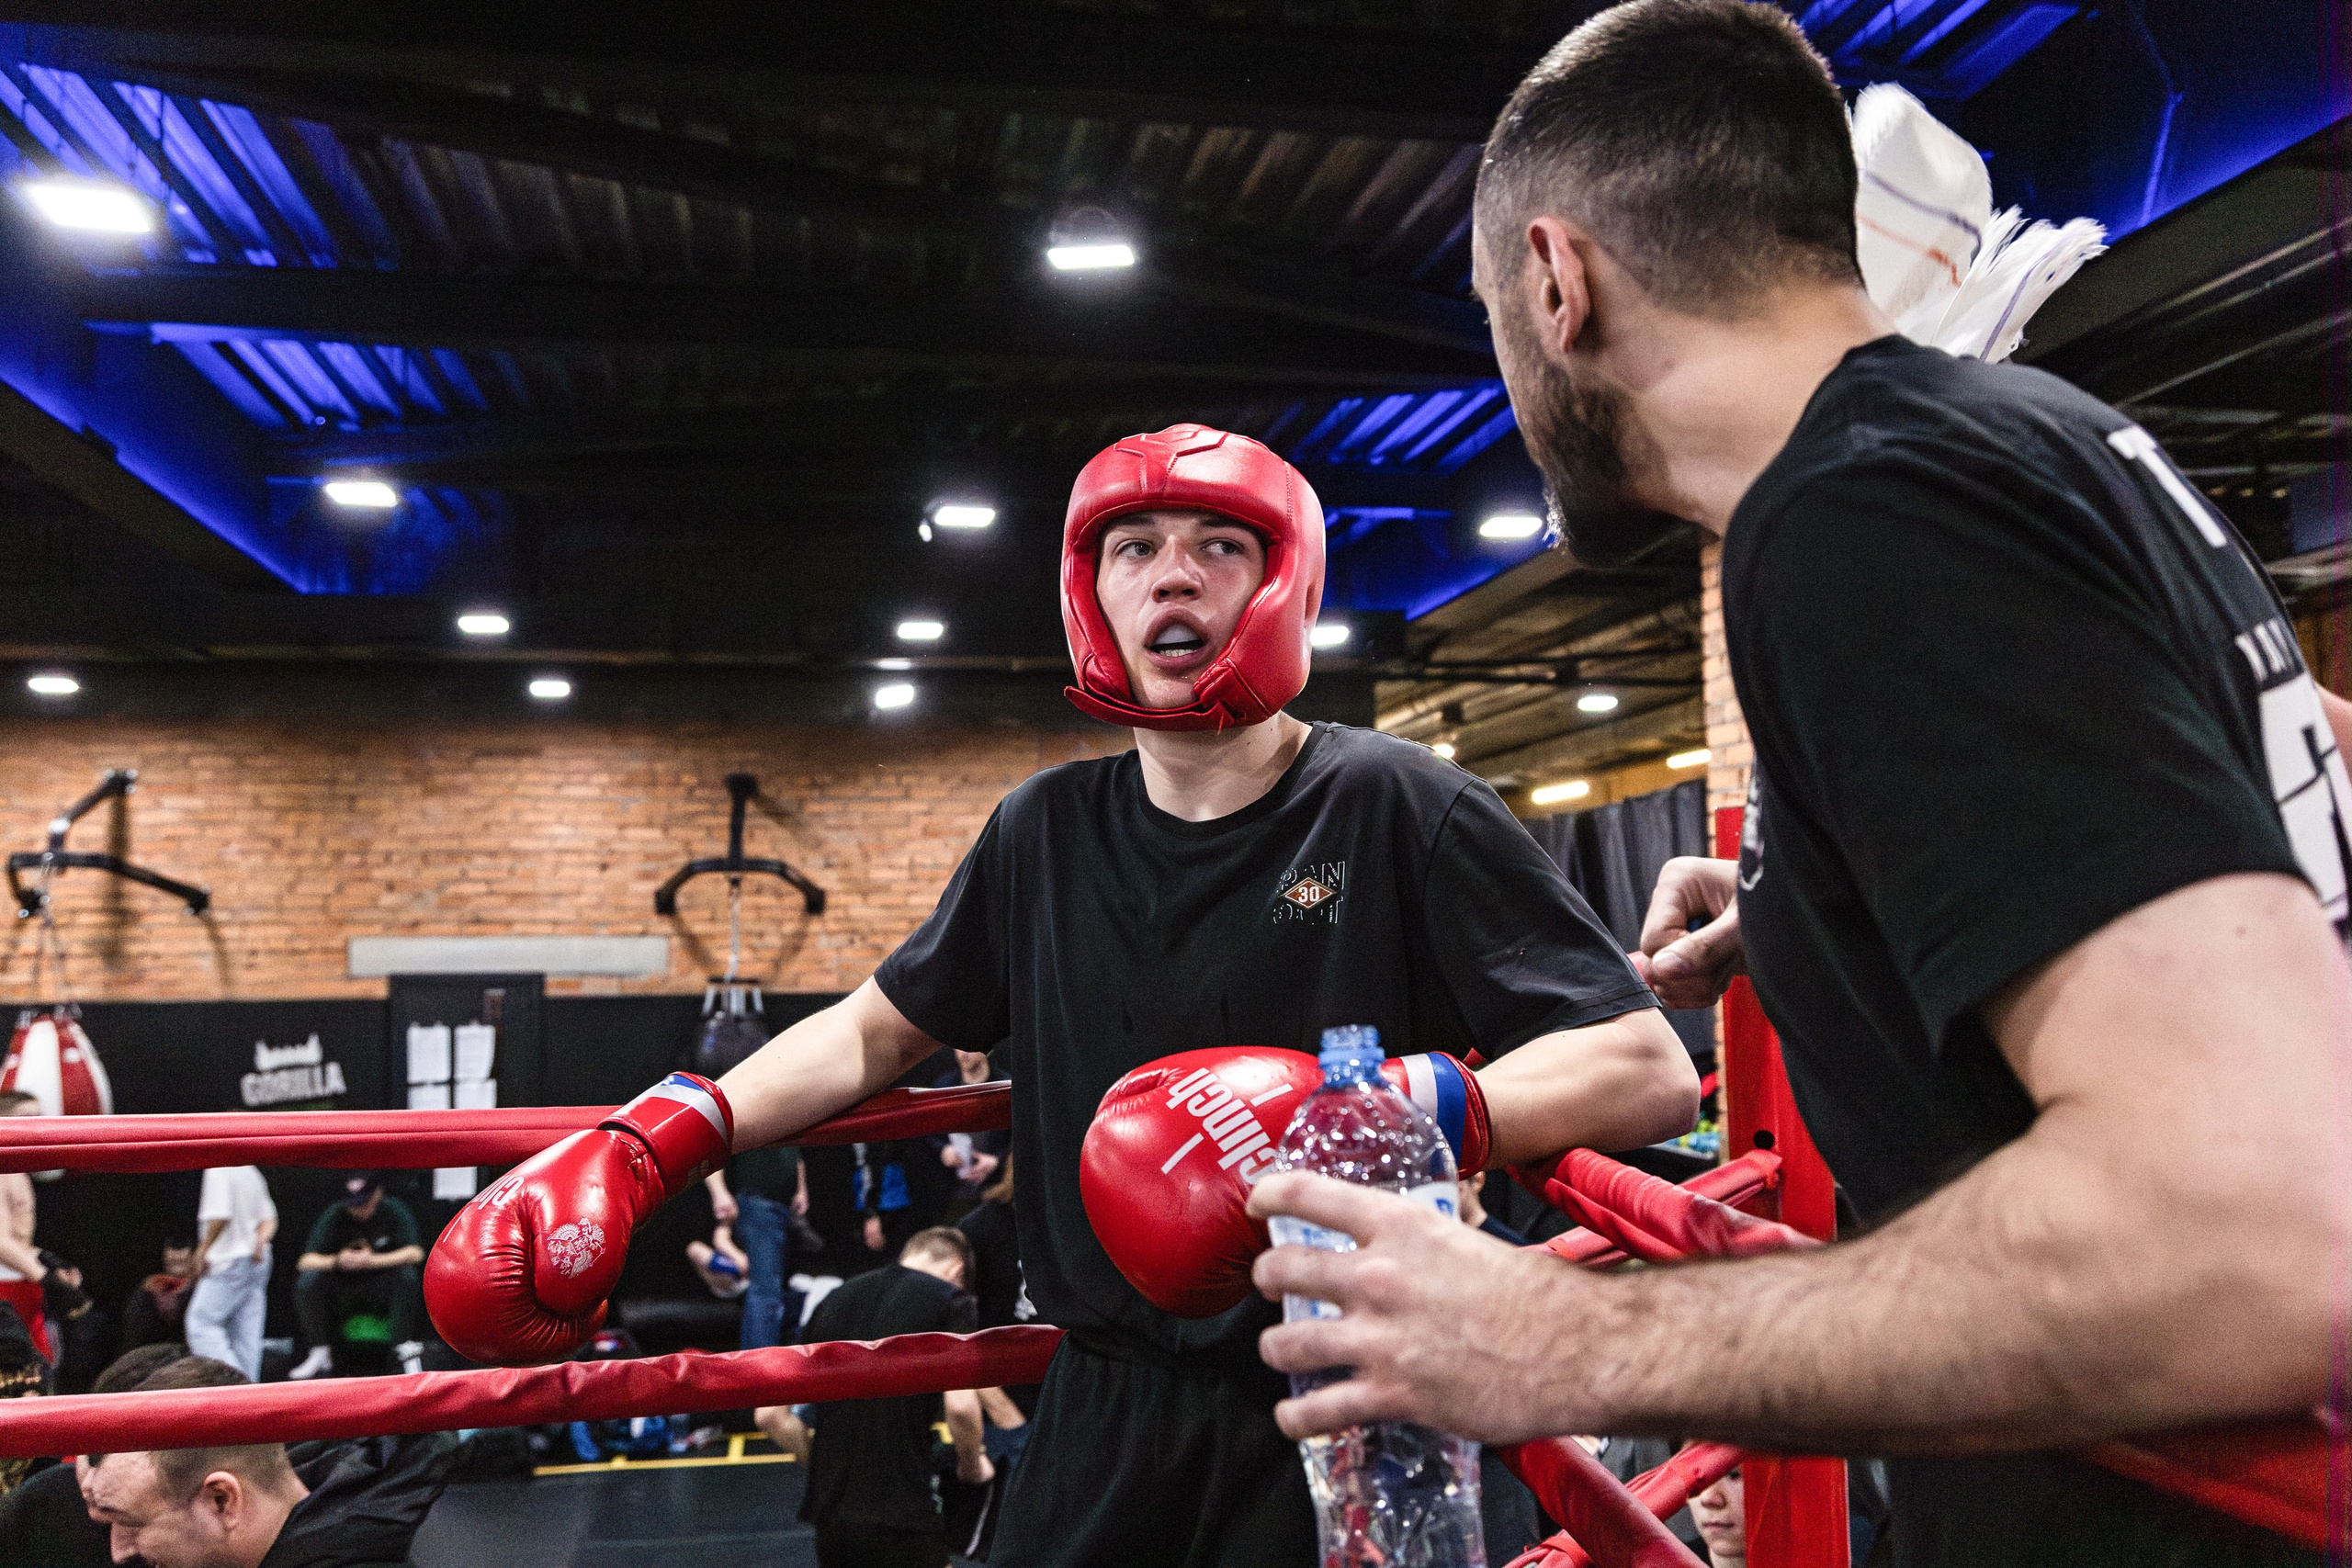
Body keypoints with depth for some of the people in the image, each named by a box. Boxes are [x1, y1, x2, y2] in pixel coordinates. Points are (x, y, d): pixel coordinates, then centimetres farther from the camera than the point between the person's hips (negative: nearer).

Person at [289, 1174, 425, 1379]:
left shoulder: (394, 1212, -8)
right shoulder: (335, 1215, -4)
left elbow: (415, 1253, -20)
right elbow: (305, 1261, -10)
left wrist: (373, 1261, -31)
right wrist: (336, 1261, -30)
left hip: (381, 1292, -2)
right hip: (342, 1291, 2)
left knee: (405, 1274, -31)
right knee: (309, 1279, -23)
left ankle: (408, 1351, -28)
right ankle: (320, 1352, -15)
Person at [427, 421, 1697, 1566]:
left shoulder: (1396, 809, -11)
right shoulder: (1049, 833, 4)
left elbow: (1653, 1074, -14)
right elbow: (872, 1035, 15)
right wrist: (649, 1141, 2)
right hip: (1102, 1426, 4)